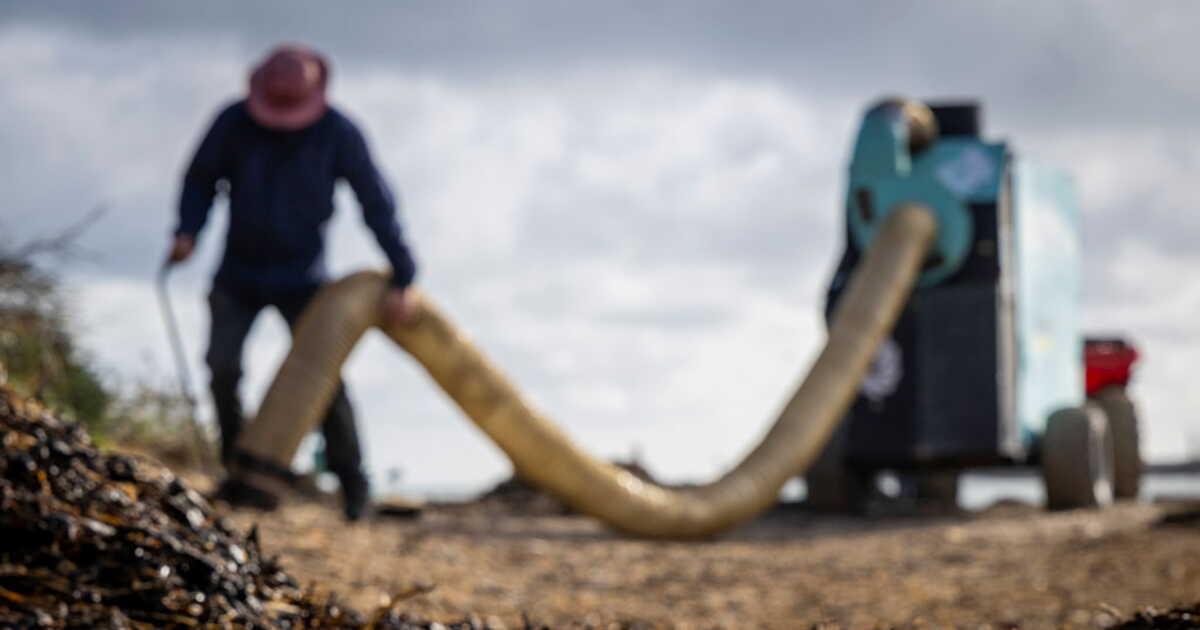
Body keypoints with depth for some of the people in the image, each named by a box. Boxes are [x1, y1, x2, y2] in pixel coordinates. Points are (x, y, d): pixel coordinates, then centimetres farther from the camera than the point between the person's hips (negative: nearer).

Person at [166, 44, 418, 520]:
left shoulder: (338, 133, -20)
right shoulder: (234, 123, -17)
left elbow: (377, 205, -14)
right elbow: (201, 179, -1)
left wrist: (402, 280, -17)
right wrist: (187, 233, -20)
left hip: (300, 279, -1)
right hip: (238, 274, 1)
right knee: (222, 363, -20)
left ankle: (352, 484, 2)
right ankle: (237, 462, 2)